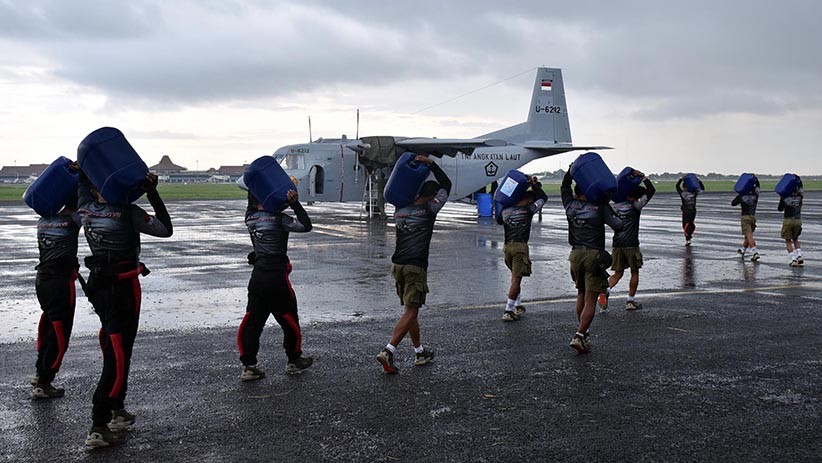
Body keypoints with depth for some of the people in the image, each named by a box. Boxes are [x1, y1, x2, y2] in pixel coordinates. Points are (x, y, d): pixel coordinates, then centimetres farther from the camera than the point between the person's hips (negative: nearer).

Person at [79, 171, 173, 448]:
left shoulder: (86, 209, -1)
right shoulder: (127, 212, -18)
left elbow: (83, 179, 20)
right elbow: (165, 229, -9)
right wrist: (152, 194, -9)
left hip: (98, 284, 7)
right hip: (123, 287, -7)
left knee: (112, 350, 20)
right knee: (118, 356, -4)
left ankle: (117, 410, 29)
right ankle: (99, 426, -7)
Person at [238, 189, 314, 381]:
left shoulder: (250, 218, 6)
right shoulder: (279, 218, -9)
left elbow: (252, 206, 28)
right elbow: (306, 226, -13)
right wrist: (295, 204, -11)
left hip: (257, 277, 4)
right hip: (278, 277, -4)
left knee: (252, 322, 8)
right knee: (289, 320, 13)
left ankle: (249, 366, 6)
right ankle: (294, 361, 25)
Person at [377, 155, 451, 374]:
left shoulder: (400, 210, 11)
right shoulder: (429, 210, -5)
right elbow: (446, 185, 5)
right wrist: (431, 164, 10)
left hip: (397, 265, 7)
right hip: (415, 267, -7)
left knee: (410, 310, 16)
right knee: (410, 312, -5)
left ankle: (420, 352, 25)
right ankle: (388, 352, -17)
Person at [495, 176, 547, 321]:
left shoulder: (505, 211, 11)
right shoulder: (528, 210, -4)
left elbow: (499, 221, 32)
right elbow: (543, 198, 6)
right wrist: (534, 184, 16)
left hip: (507, 246, 6)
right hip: (520, 246, -6)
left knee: (515, 277, 21)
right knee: (516, 279, -5)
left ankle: (518, 306, 25)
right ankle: (508, 311, -8)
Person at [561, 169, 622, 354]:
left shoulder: (570, 205, 7)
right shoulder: (599, 206, -3)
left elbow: (564, 187, 27)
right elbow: (617, 225, -5)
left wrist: (570, 171, 24)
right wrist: (607, 206, 9)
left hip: (576, 254, 4)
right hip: (594, 255, -4)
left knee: (581, 294, 20)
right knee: (591, 299, -4)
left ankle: (583, 333, 23)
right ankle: (580, 336, -16)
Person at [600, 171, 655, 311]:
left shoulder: (615, 205, 6)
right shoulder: (635, 205, -9)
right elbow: (651, 190, -9)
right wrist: (643, 177, -4)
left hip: (617, 244, 5)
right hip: (631, 245, -5)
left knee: (618, 273, 12)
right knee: (634, 272, 11)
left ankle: (606, 290, -13)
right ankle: (630, 301, 15)